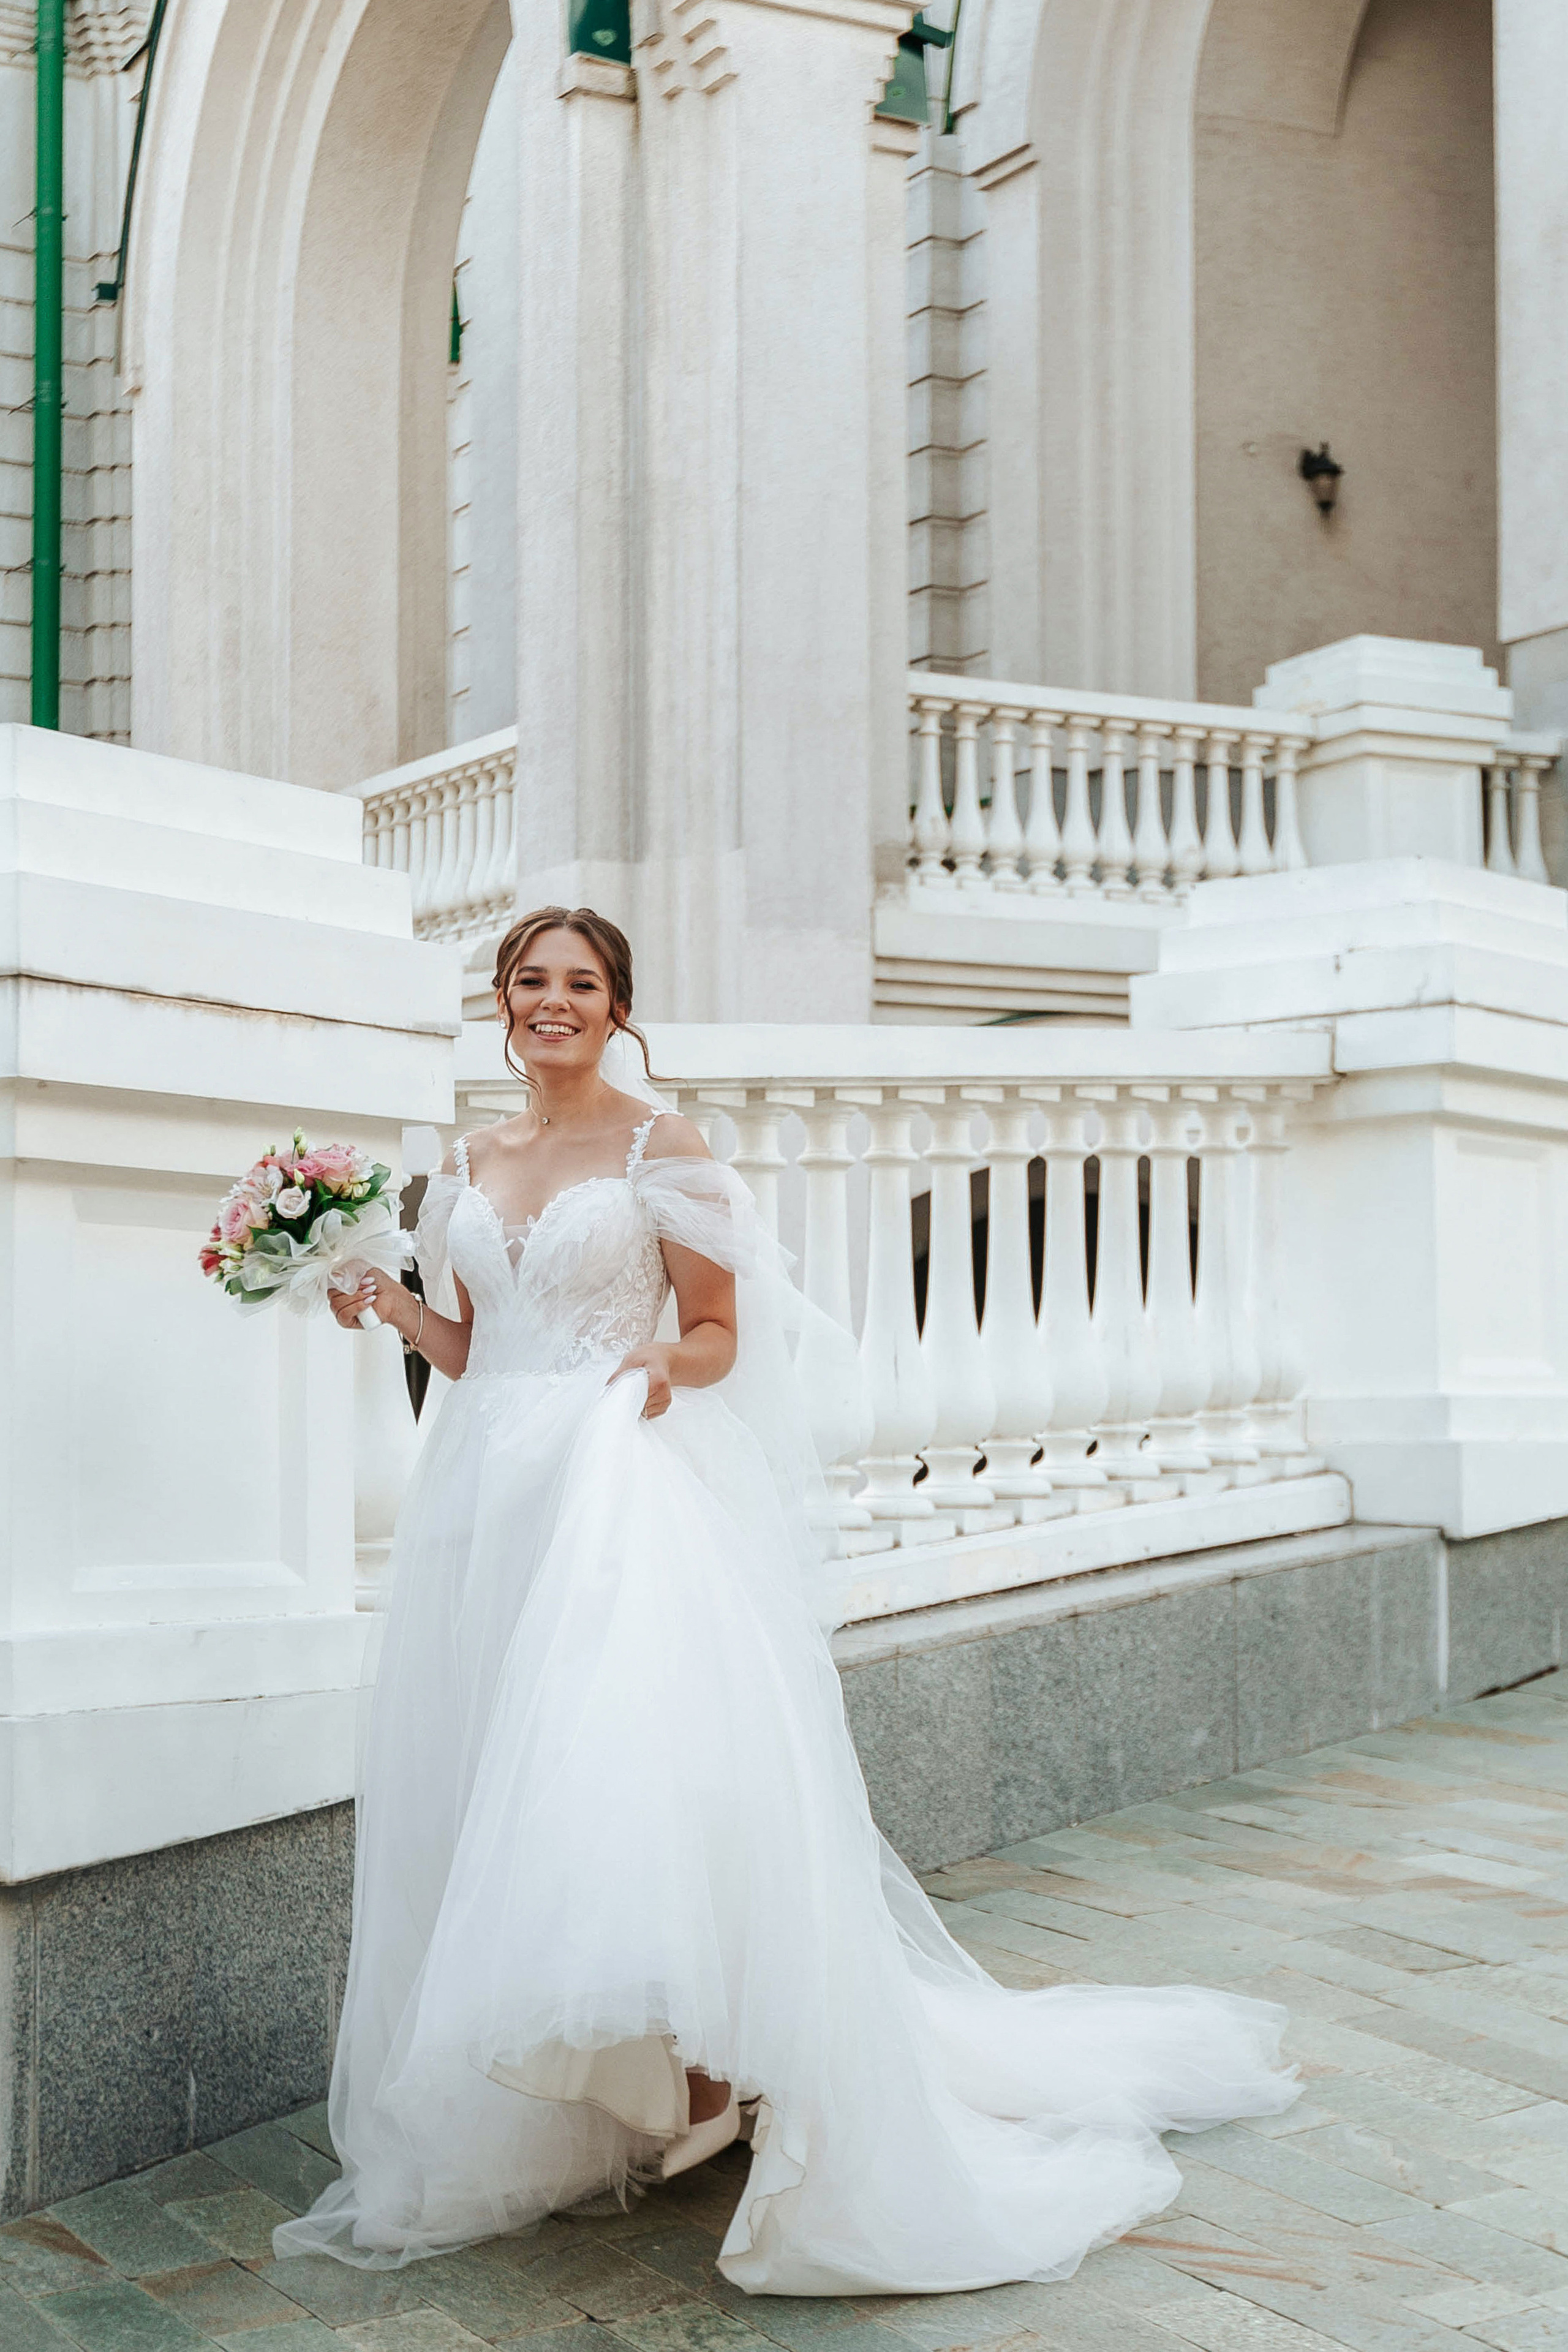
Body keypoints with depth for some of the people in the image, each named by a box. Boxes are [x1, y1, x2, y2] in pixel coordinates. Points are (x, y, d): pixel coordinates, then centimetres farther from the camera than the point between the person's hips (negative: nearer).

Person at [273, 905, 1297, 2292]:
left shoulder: (659, 1143, -1)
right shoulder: (471, 1165, 15)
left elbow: (719, 1332, -1)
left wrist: (666, 1367, -22)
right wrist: (387, 1305, 2)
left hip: (619, 1487, -5)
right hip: (490, 1489, 6)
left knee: (647, 1772, -19)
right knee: (490, 1795, 7)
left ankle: (716, 2066, -6)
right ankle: (523, 2133, 19)